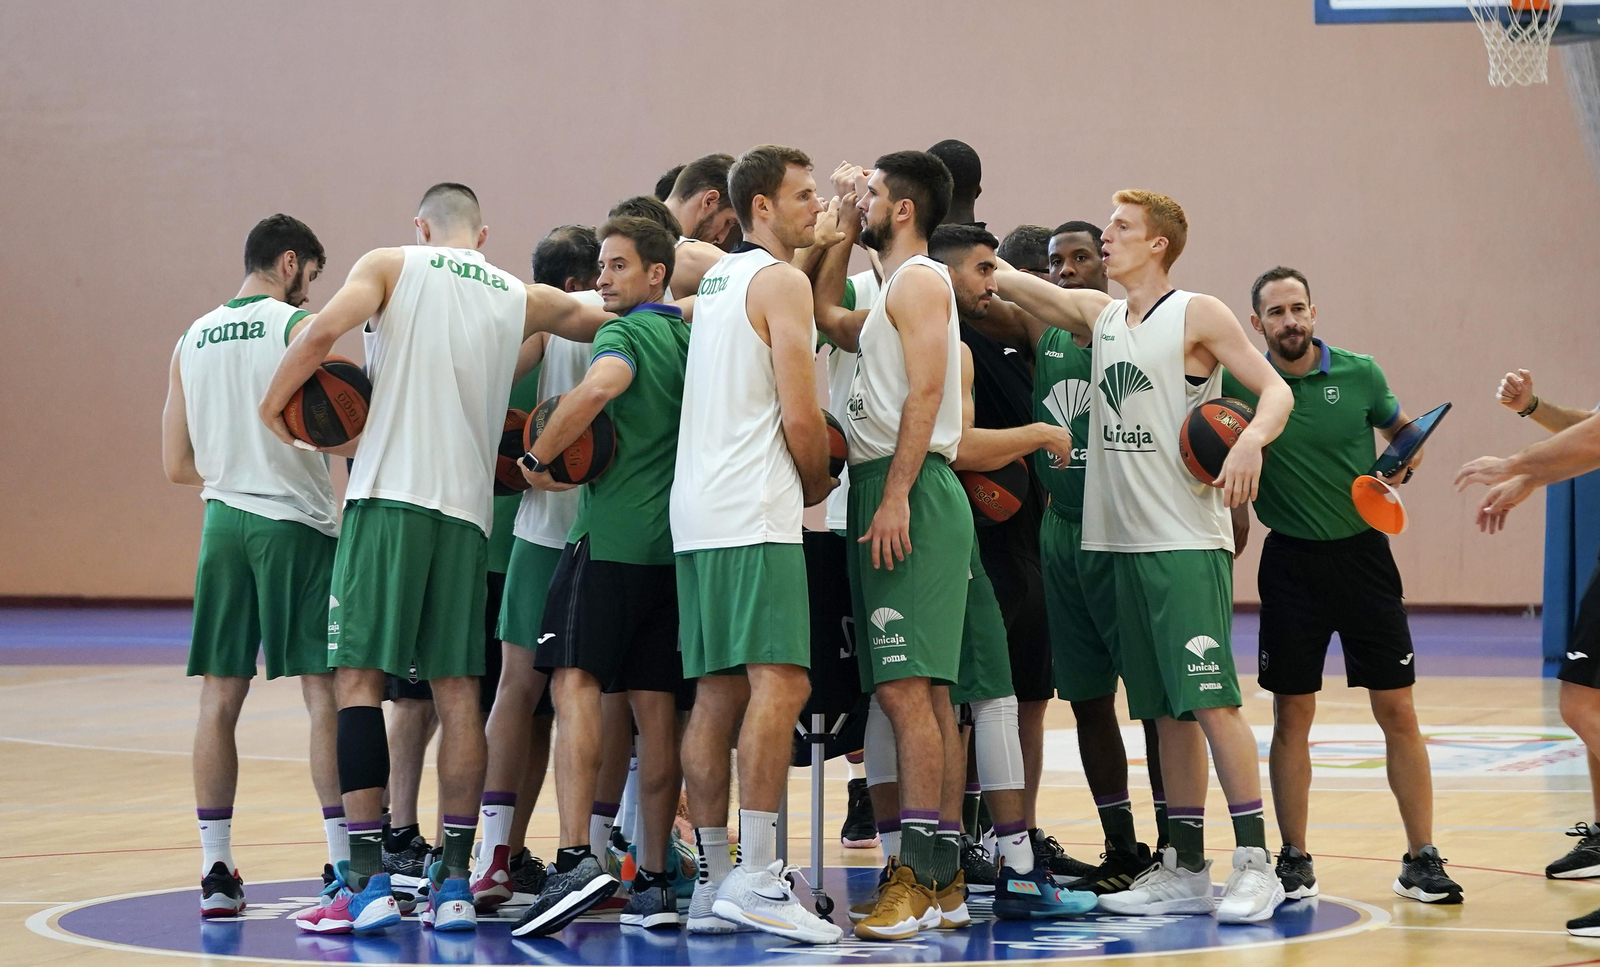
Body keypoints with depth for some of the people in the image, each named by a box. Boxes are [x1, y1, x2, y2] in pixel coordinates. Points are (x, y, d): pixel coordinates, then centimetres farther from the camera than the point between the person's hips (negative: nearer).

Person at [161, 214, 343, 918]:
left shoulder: (192, 341, 12)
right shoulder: (297, 326, -5)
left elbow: (177, 464, 14)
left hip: (223, 521, 5)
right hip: (296, 523, -5)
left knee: (219, 698, 6)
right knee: (324, 693, -2)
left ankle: (216, 872, 5)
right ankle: (345, 867, -3)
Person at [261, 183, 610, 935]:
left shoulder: (392, 266, 6)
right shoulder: (523, 300, 16)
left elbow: (325, 328, -10)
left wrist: (272, 403, 1)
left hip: (388, 496, -3)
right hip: (468, 507, 4)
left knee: (358, 677, -3)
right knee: (457, 690, 7)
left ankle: (366, 880, -10)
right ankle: (453, 883, 6)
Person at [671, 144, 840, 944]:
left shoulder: (713, 280, 21)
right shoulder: (781, 281, -6)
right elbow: (801, 417, -11)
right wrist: (819, 484, 5)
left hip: (698, 515, 9)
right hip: (756, 516, -9)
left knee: (719, 693, 8)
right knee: (780, 682, -13)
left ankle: (712, 883, 7)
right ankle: (756, 878, -20)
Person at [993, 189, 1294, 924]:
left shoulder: (1197, 315, -3)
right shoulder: (1099, 316, 15)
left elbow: (1274, 389, -7)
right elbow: (1010, 282, 14)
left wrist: (1251, 440, -27)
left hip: (1188, 541, -7)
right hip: (1124, 540, 7)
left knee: (1209, 699, -12)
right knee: (1165, 710, 9)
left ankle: (1255, 863, -10)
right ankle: (1185, 869, 13)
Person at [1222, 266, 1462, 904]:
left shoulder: (1360, 373, -2)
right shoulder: (1241, 385, -5)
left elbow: (1401, 428, 15)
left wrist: (1405, 458, -5)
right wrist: (1235, 516, -6)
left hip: (1363, 555, 0)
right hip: (1291, 560, 0)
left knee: (1397, 712, -1)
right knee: (1291, 716, 1)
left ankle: (1421, 860, 5)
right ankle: (1293, 862, 11)